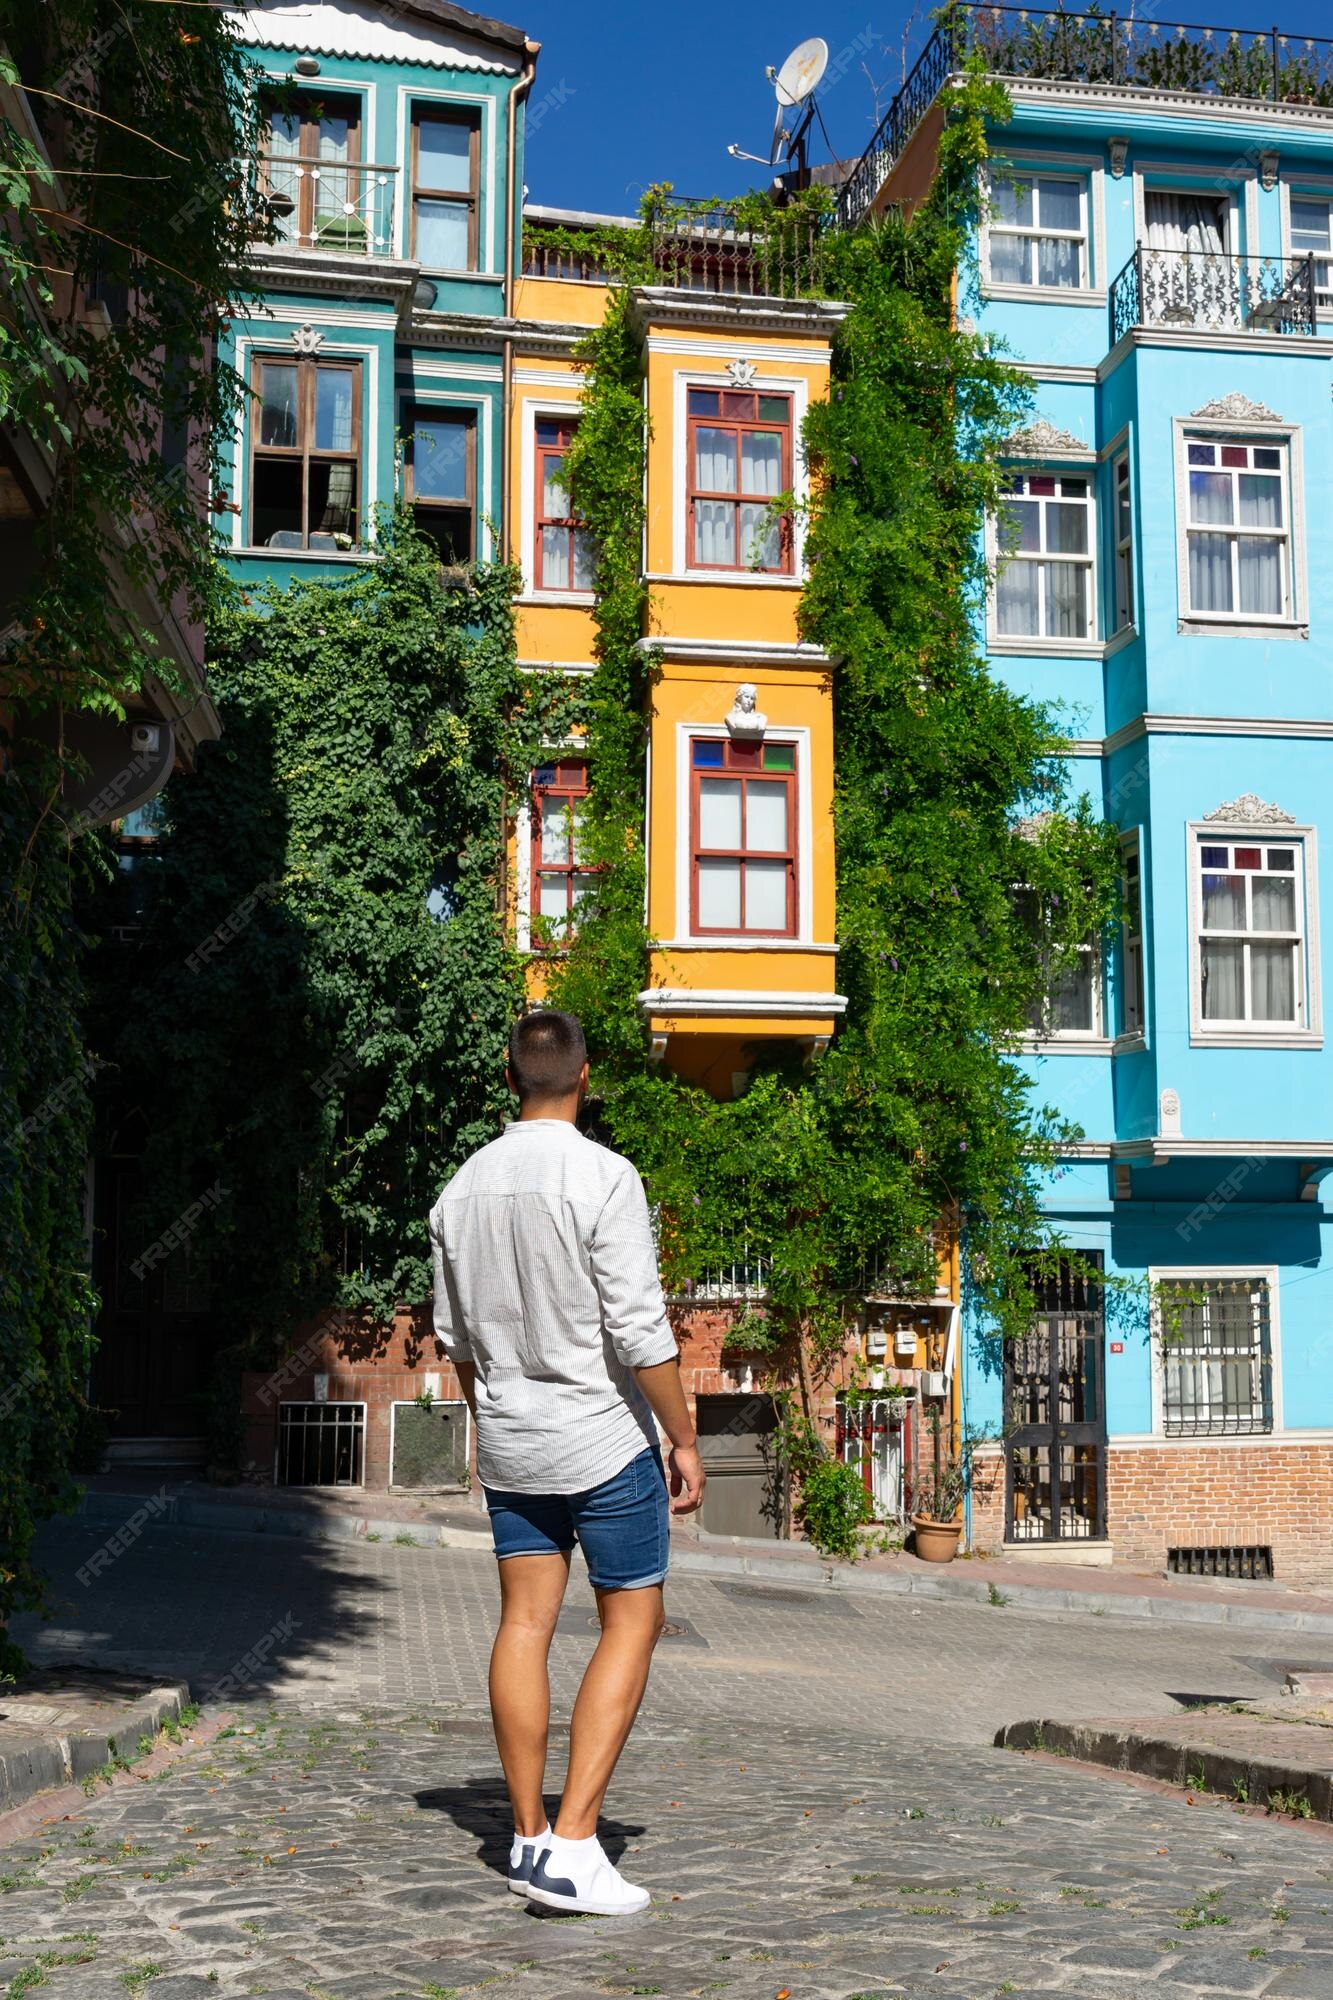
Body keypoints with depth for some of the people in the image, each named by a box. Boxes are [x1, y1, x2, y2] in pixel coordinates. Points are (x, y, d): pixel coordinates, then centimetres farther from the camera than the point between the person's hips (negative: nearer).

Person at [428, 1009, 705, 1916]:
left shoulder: (463, 1187, 4)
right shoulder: (603, 1177, -16)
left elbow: (457, 1335, 12)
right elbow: (640, 1330, -18)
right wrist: (684, 1439, -8)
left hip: (510, 1442, 6)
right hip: (605, 1440, -6)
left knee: (525, 1626, 10)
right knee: (632, 1625, 3)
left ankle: (530, 1837, 16)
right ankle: (573, 1845, -3)